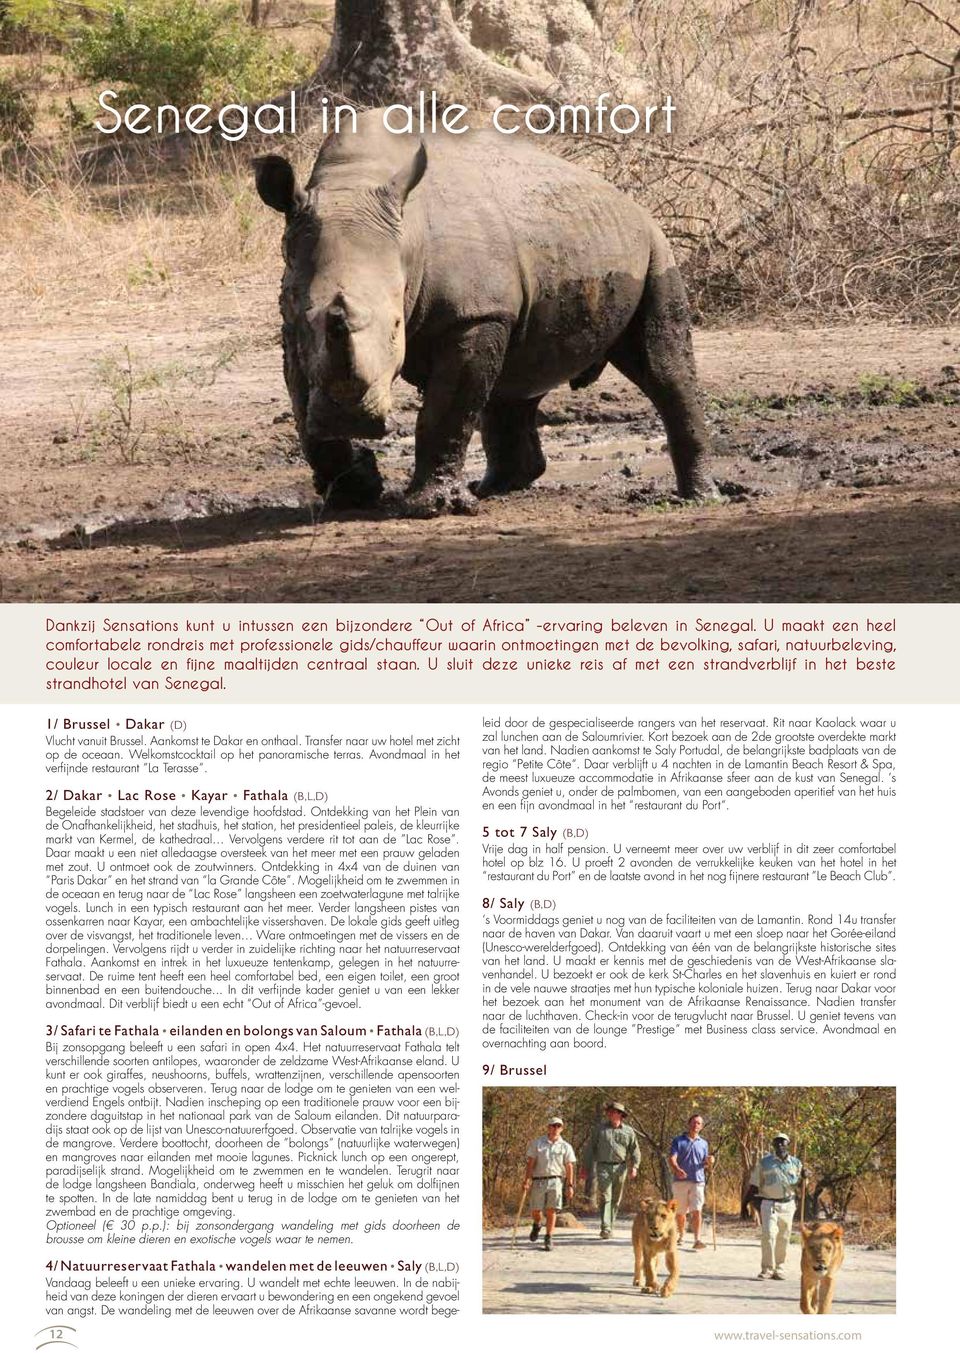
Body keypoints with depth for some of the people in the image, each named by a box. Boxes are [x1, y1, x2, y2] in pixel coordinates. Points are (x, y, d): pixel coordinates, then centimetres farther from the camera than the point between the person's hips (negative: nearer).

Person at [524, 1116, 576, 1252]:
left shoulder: (565, 1147, 7)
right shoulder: (537, 1143, 5)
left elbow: (569, 1166, 5)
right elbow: (531, 1162, 2)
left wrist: (570, 1184, -3)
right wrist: (527, 1179, -8)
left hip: (555, 1180, 0)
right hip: (538, 1180, 0)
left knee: (551, 1209, -9)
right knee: (536, 1210, 1)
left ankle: (549, 1238, -2)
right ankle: (537, 1225, 35)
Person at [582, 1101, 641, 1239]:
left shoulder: (628, 1131, 9)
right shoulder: (600, 1129, 8)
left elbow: (635, 1150, 8)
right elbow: (591, 1148, 10)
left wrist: (634, 1166, -7)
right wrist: (586, 1168, 6)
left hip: (620, 1168, 2)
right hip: (603, 1167, -2)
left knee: (615, 1200, 8)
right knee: (604, 1197, -14)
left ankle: (610, 1227, 20)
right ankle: (605, 1228, -22)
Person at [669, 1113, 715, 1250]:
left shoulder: (703, 1143, 16)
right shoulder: (678, 1141, 6)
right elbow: (672, 1159, -7)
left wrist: (709, 1162, -5)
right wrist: (677, 1170, -27)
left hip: (698, 1182, 1)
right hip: (681, 1181, -1)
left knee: (697, 1211, -12)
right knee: (680, 1212, 7)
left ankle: (697, 1240, -18)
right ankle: (681, 1236, 27)